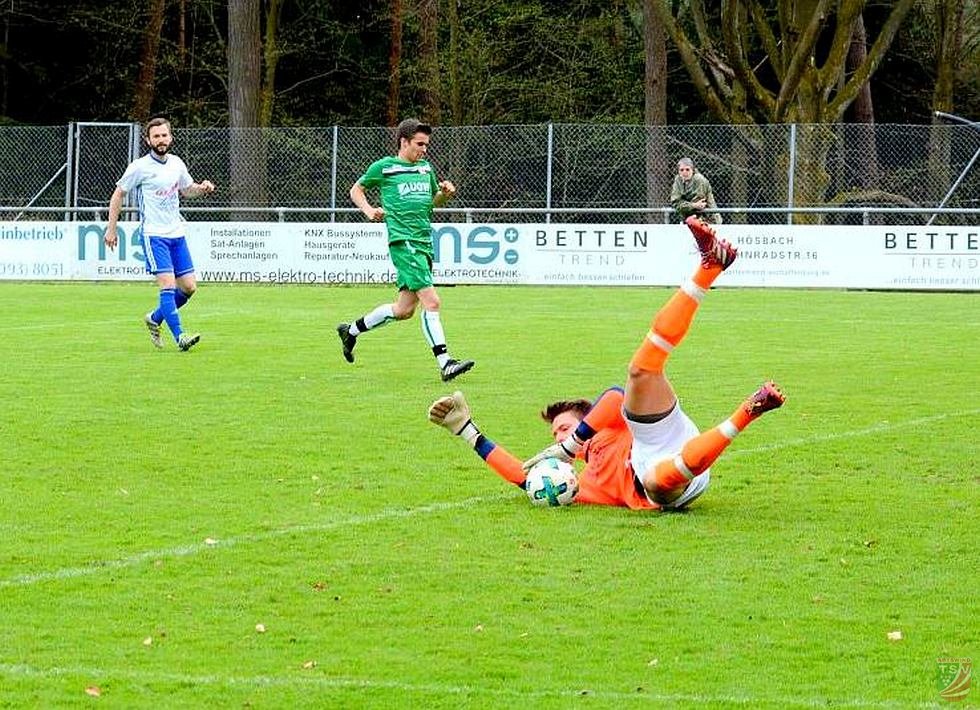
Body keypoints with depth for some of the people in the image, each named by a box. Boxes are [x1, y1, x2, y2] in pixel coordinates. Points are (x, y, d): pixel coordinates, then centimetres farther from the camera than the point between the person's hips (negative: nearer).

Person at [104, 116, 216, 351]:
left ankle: (154, 319, 25)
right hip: (153, 234, -6)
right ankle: (179, 336, -19)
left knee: (189, 286, 4)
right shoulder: (140, 167, -8)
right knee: (168, 284, -17)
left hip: (176, 233, 6)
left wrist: (202, 188, 2)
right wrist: (111, 228, -1)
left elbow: (187, 189, 25)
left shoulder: (176, 163, 8)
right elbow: (118, 194, 1)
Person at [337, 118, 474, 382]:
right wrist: (368, 209, -5)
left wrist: (445, 193, 8)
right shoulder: (383, 167, 1)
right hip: (403, 241, -7)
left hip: (424, 243, 7)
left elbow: (434, 201, 30)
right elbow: (356, 190, 14)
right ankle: (445, 363, -18)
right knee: (431, 301, -17)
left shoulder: (426, 168, 17)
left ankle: (351, 331, 31)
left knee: (404, 309, 11)